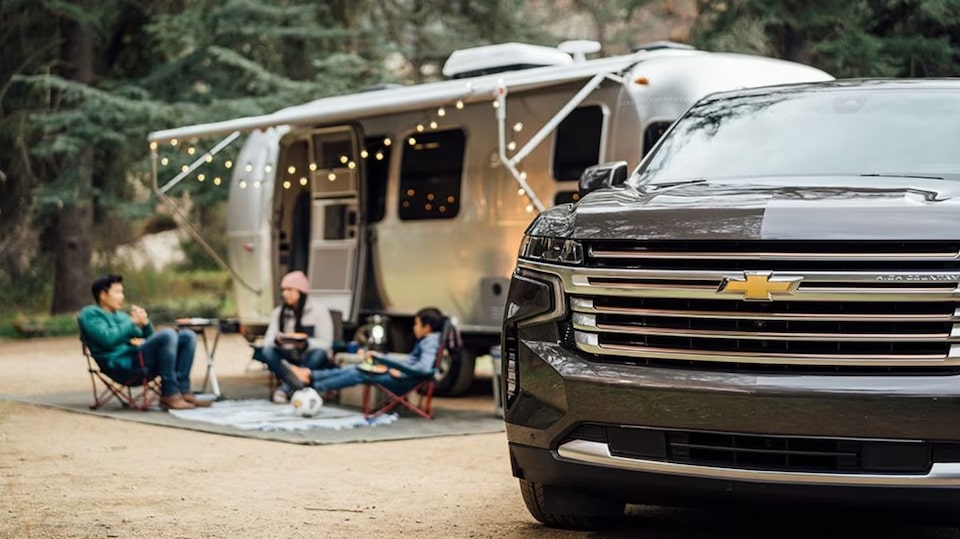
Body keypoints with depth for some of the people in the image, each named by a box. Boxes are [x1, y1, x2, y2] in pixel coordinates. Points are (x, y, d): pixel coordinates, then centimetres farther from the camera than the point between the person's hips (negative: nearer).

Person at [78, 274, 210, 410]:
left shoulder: (121, 315, 31)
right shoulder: (90, 313, 7)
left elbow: (150, 339, 26)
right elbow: (107, 339, -13)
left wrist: (145, 323, 6)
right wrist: (133, 322, -5)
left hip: (141, 357, 8)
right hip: (121, 365, -8)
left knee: (187, 335, -5)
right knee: (168, 334, -29)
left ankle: (183, 390, -16)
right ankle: (169, 395, -28)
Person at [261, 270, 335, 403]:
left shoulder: (319, 312, -5)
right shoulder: (278, 312, 5)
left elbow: (325, 344, -14)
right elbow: (268, 341, -5)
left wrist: (305, 344, -34)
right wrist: (277, 341, -29)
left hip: (311, 362, -3)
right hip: (288, 359, 3)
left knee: (319, 354, -35)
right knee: (267, 352, -25)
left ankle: (285, 388, -29)